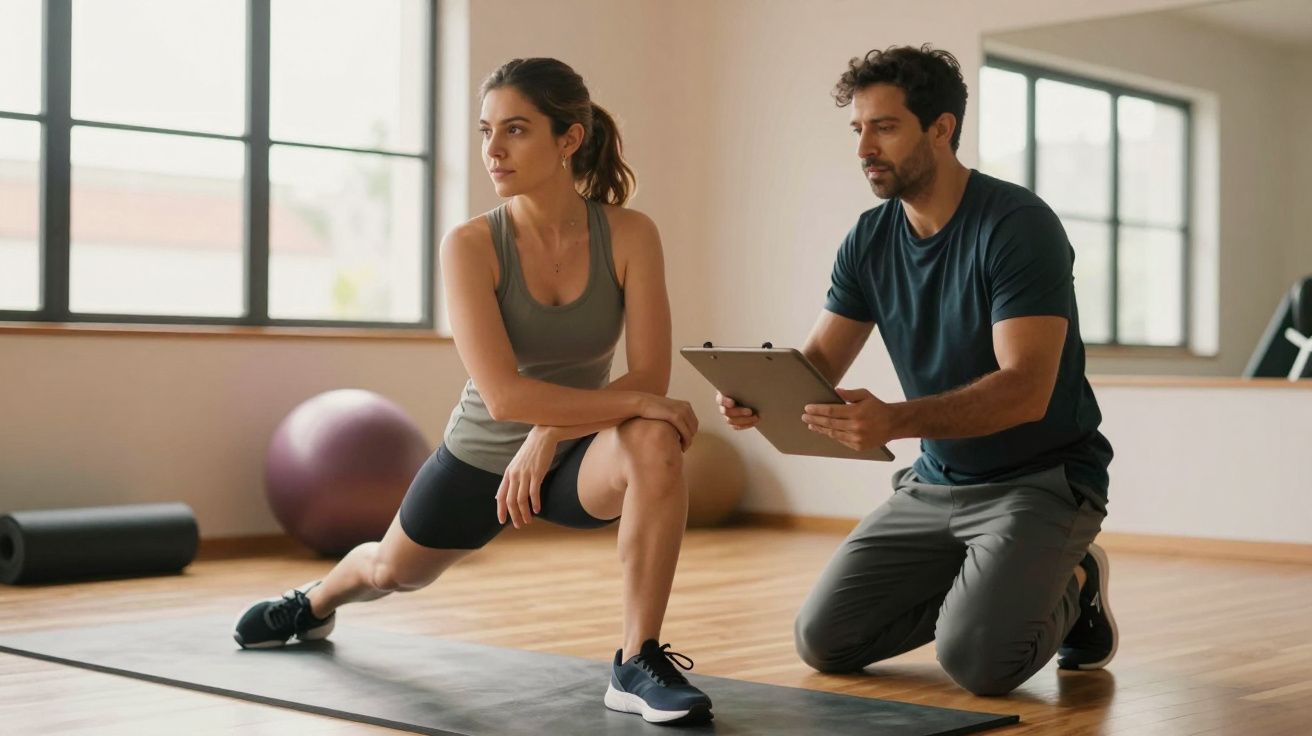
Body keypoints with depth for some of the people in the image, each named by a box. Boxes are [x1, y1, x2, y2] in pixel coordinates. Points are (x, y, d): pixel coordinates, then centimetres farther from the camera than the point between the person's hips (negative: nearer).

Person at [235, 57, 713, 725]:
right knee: (393, 571, 25)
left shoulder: (629, 234, -19)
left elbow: (650, 377, -21)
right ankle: (316, 601, 65)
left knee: (654, 446, -36)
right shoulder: (471, 244, -22)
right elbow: (505, 394, -31)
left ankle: (639, 664, -24)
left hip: (576, 455, 0)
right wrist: (638, 401, -35)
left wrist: (550, 434, -31)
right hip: (482, 452, 1)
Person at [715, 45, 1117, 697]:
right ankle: (980, 588, 20)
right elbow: (816, 365, -1)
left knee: (975, 659, -26)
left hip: (1042, 479, -6)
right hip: (936, 483, 7)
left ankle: (1069, 589, 7)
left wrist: (895, 421, -44)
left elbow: (1027, 389, -29)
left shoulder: (1017, 225, -20)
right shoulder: (869, 241, 1)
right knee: (822, 640, -1)